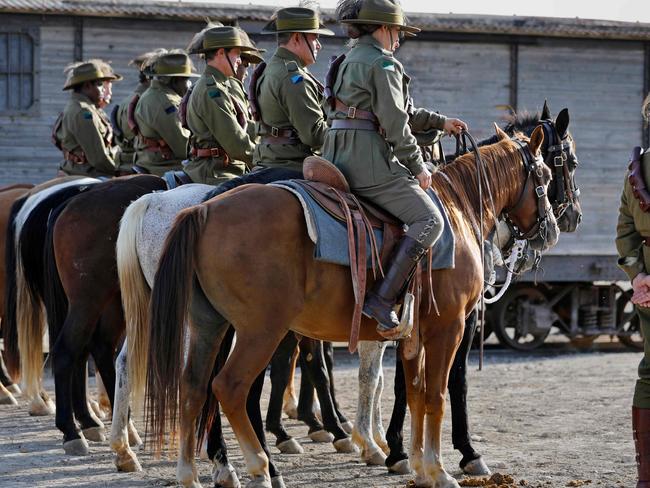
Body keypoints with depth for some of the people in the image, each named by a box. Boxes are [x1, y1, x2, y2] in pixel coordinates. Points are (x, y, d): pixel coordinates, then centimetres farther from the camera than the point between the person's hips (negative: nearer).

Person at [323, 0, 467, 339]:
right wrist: (418, 167, -5)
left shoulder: (348, 63, 24)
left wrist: (440, 122, 34)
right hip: (369, 161, -10)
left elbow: (402, 112, 31)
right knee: (429, 219, -12)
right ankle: (382, 300, -22)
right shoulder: (383, 64, -7)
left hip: (336, 159, 10)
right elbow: (396, 125, -13)